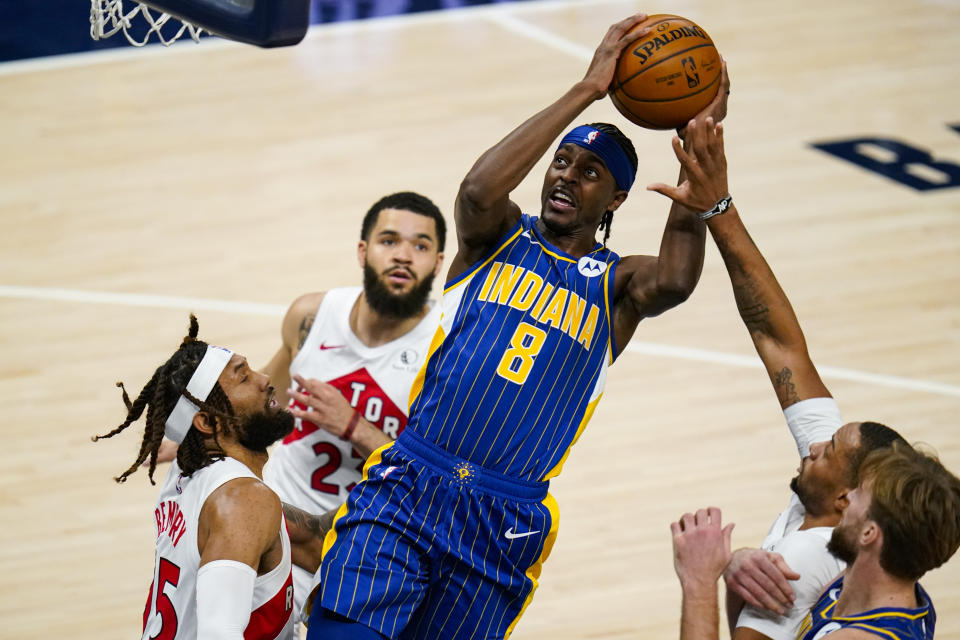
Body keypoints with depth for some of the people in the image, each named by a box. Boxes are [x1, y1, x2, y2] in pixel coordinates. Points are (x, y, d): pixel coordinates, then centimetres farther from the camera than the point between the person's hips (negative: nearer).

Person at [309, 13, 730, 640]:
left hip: (504, 527, 1)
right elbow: (478, 191, -15)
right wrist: (585, 90, -15)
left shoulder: (616, 283, 11)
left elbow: (674, 280, -14)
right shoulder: (500, 236, 11)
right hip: (407, 488, -1)